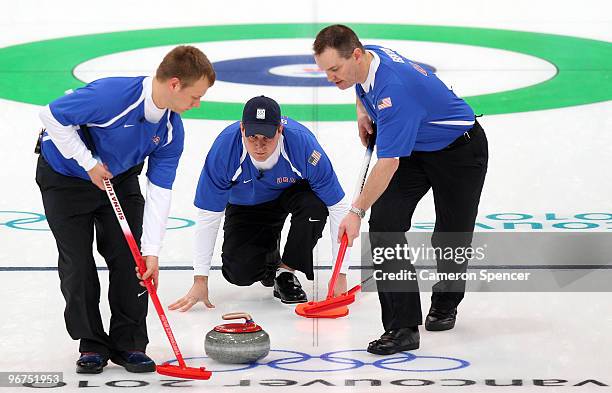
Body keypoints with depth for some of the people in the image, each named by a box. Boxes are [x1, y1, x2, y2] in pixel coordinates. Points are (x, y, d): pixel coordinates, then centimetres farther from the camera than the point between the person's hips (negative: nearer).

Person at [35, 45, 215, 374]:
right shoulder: (111, 96, -37)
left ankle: (129, 343, 9)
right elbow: (51, 116, -27)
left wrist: (152, 251, -18)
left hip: (119, 178, 5)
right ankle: (92, 344, 11)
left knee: (130, 258, -3)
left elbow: (159, 192, -13)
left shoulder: (172, 129, -16)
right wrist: (89, 164, -23)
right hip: (65, 176, -5)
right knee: (77, 263, -4)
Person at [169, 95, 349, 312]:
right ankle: (269, 252, 18)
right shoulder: (224, 148, -32)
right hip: (247, 204, 1)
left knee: (315, 204, -35)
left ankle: (285, 271, -11)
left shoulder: (303, 144, -35)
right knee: (239, 273, -19)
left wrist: (340, 274, -28)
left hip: (291, 193, 0)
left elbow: (339, 208, -27)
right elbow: (208, 217, -22)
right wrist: (200, 280, -22)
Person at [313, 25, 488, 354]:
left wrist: (357, 210, -36)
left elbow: (388, 163, -38)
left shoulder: (393, 89, -38)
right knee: (383, 224, -12)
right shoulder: (367, 56, -11)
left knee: (451, 237, 6)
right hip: (414, 149, 8)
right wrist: (362, 110, 3)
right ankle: (402, 327, -14)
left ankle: (445, 304, 38)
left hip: (460, 151, -8)